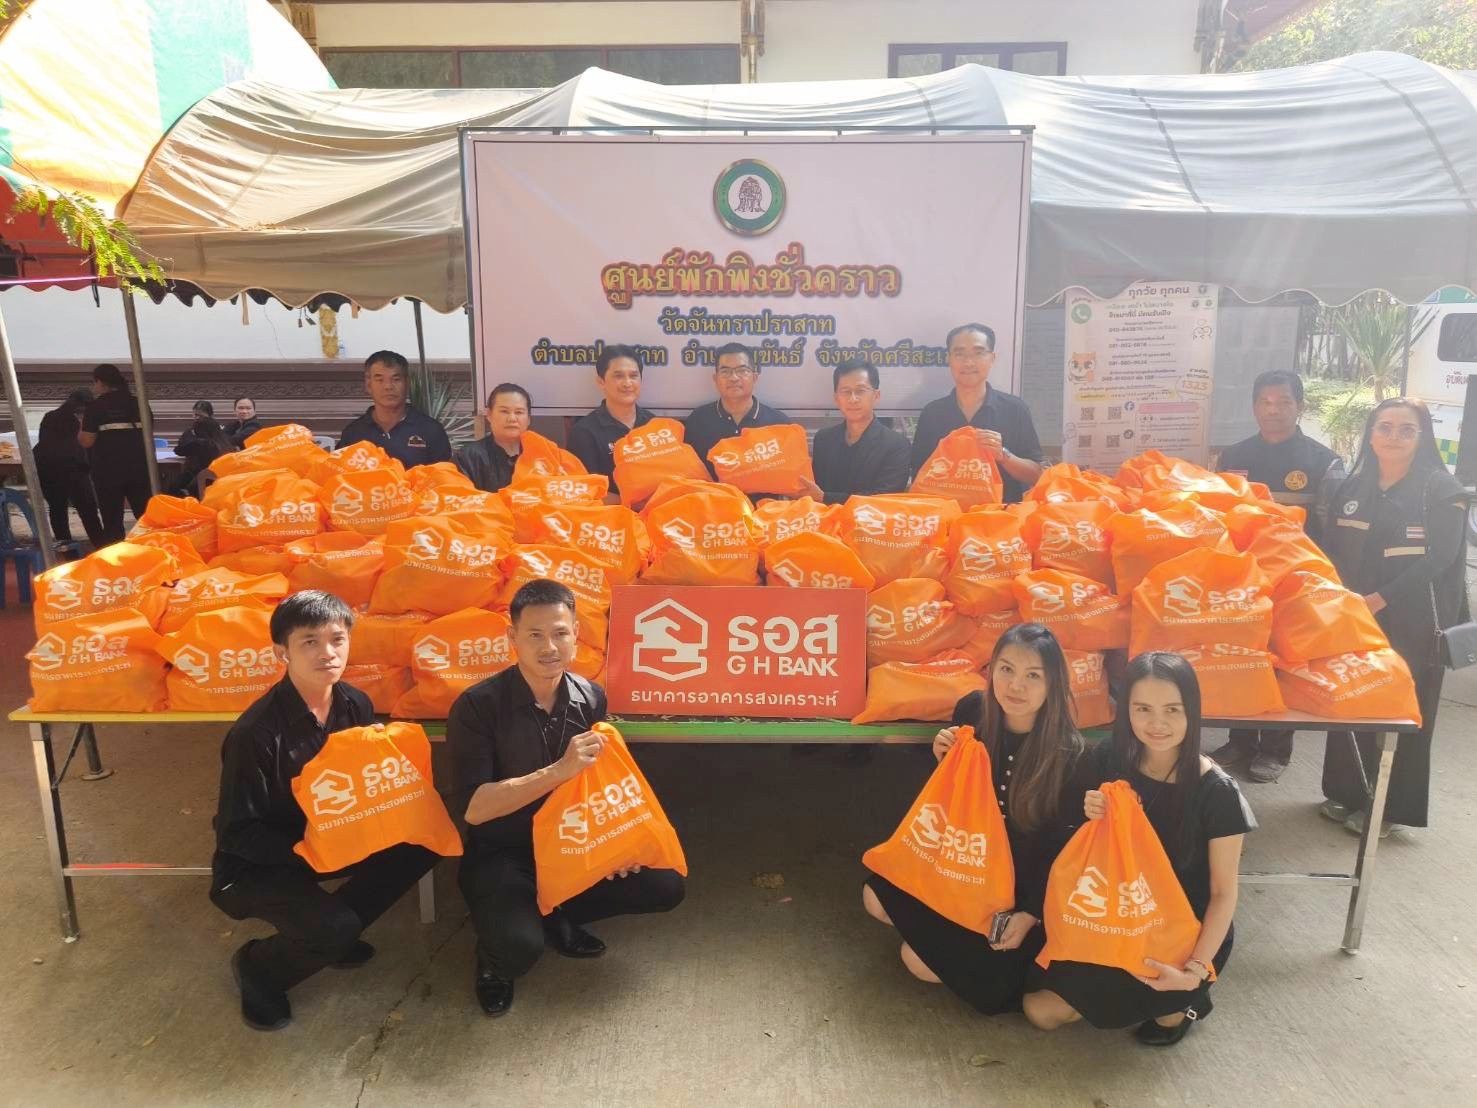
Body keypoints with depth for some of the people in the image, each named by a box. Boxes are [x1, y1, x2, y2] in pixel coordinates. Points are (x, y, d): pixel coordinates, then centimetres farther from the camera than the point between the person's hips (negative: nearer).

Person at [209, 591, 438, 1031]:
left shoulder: (356, 705, -9)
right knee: (335, 929, -28)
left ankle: (331, 933, 7)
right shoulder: (256, 732, -27)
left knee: (421, 842, -11)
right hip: (259, 864, -6)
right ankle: (257, 967, 6)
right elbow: (236, 833, -20)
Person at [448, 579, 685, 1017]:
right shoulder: (478, 706, -20)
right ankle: (494, 954, 7)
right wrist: (558, 771, -33)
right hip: (502, 854, -5)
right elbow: (474, 808, -24)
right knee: (519, 947, -32)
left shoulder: (592, 699, -5)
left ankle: (557, 916, 13)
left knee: (664, 887, -10)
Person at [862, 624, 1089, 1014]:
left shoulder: (1068, 752, -25)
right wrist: (945, 761, -20)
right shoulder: (973, 711, -15)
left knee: (922, 962, -10)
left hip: (1027, 881, -5)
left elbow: (1061, 844, -14)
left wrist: (1031, 913, -15)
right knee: (876, 898, -4)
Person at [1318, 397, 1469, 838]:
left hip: (1411, 624, -4)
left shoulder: (1443, 490, -4)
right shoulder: (1350, 487, 10)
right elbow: (1330, 550, 11)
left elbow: (1438, 559, -12)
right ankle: (1347, 793, 22)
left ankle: (1388, 808, 12)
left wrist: (1380, 599, -18)